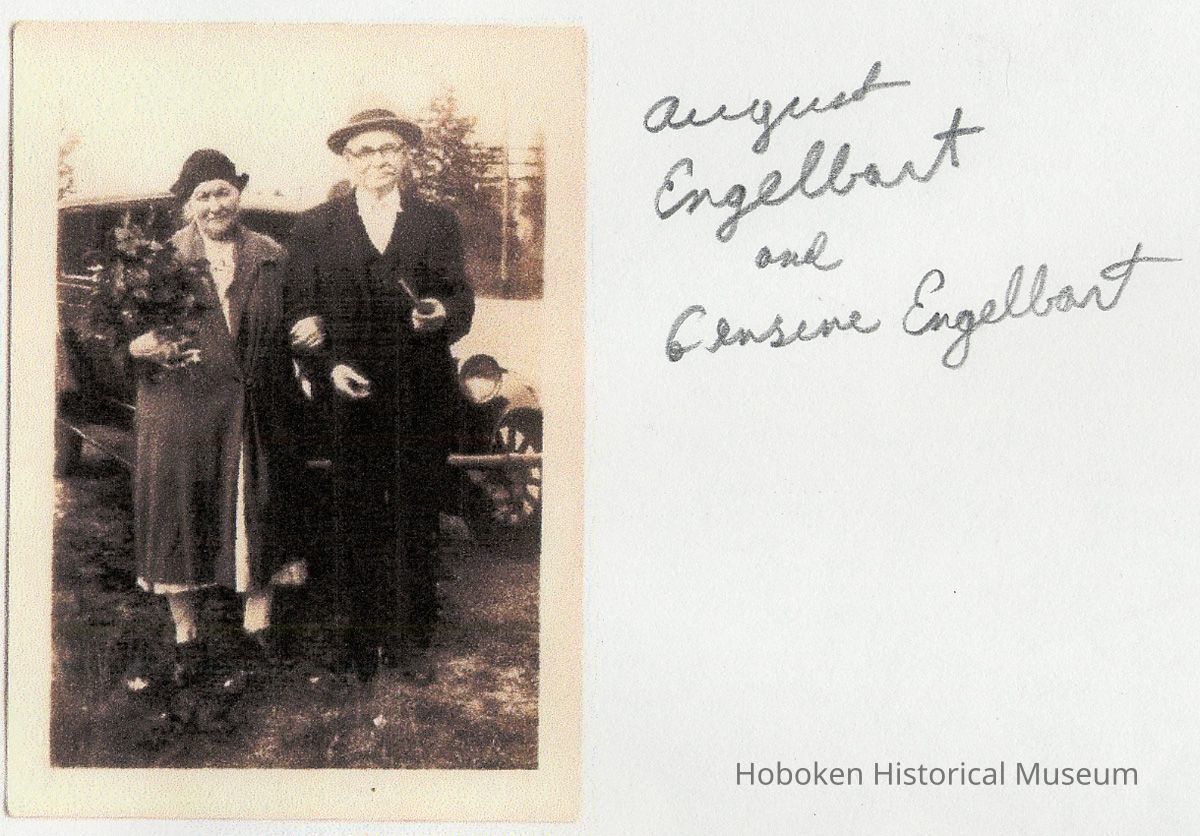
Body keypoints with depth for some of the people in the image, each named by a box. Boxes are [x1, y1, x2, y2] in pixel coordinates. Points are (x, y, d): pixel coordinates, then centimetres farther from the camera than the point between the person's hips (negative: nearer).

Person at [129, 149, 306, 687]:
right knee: (179, 514, 2)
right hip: (179, 414, -1)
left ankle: (259, 624, 22)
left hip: (255, 416, 1)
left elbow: (290, 330, 15)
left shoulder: (271, 259, 9)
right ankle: (186, 637, 15)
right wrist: (142, 346, -17)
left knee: (257, 514, 6)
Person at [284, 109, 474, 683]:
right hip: (350, 398, -1)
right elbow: (299, 313, 2)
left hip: (424, 402, 1)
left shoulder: (438, 224, 9)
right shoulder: (313, 229, 5)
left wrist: (445, 313, -18)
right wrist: (328, 368, -13)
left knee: (417, 521, 8)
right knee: (357, 522, 6)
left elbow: (461, 298, 5)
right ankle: (366, 637, 20)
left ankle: (411, 638, 20)